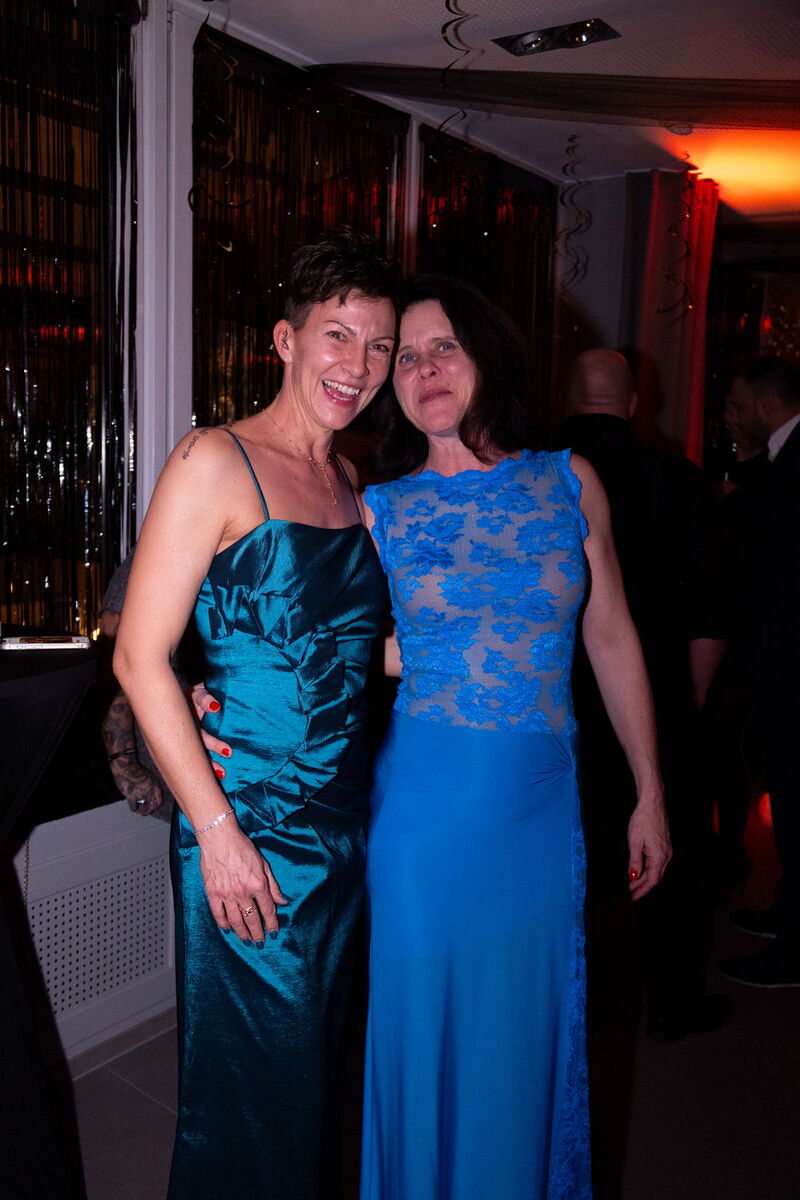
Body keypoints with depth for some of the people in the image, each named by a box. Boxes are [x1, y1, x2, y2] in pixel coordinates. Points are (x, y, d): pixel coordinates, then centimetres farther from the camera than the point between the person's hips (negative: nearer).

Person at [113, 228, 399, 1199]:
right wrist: (218, 832, -17)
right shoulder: (216, 463, -11)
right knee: (251, 1089, 9)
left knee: (316, 1068, 22)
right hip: (248, 831, -7)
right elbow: (139, 657, -15)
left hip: (344, 825, 7)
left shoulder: (350, 483, 11)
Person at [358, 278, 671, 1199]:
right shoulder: (380, 510, -2)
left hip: (544, 802, 2)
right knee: (427, 1030, 13)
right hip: (426, 804, -1)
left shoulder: (569, 482, 1)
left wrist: (650, 794, 8)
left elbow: (612, 640, 5)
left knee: (525, 1031, 17)